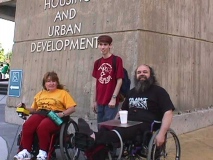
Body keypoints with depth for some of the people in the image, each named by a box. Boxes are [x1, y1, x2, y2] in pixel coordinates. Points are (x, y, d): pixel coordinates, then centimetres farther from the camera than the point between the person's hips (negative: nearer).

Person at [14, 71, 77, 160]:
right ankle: (26, 151, -19)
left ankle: (43, 152, -19)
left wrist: (62, 114, -15)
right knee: (27, 125, -29)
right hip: (40, 114, 4)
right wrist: (25, 108, 7)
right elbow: (34, 109, 27)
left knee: (42, 127, -36)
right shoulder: (40, 94, 26)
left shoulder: (63, 93, 12)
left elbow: (72, 108, 2)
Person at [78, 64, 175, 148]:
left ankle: (94, 137, -54)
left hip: (146, 127, -7)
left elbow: (168, 113, -8)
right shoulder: (132, 92, 22)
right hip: (130, 126, 7)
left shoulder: (158, 91, 3)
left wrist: (161, 134, -21)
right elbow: (123, 110, 29)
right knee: (106, 129, -21)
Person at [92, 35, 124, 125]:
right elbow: (97, 82, 14)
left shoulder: (117, 60, -6)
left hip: (111, 101, -6)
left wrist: (114, 98, -14)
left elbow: (119, 80, -9)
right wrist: (95, 101, 14)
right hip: (100, 101, 6)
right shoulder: (97, 63, 10)